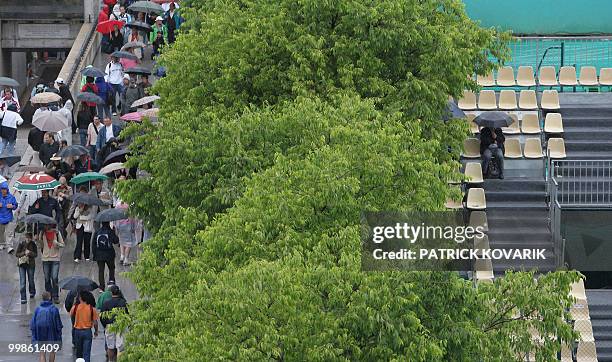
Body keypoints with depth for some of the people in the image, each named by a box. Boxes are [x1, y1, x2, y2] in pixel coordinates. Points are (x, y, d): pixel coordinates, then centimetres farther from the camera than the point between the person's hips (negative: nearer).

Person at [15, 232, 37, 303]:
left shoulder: (33, 244, -4)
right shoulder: (21, 244, -7)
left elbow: (35, 254, -5)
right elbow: (16, 254, -6)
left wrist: (30, 253, -24)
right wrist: (24, 253, -21)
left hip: (30, 264, 1)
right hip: (22, 264, -1)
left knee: (31, 280, 14)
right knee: (22, 282, -6)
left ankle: (32, 292, 43)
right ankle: (23, 298, -3)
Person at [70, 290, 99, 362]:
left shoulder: (75, 307, -9)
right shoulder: (92, 308, -9)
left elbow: (71, 315, 10)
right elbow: (95, 322, -6)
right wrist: (96, 331, 11)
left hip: (77, 331, 1)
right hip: (87, 331, -1)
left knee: (79, 351, 19)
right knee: (86, 353, -2)